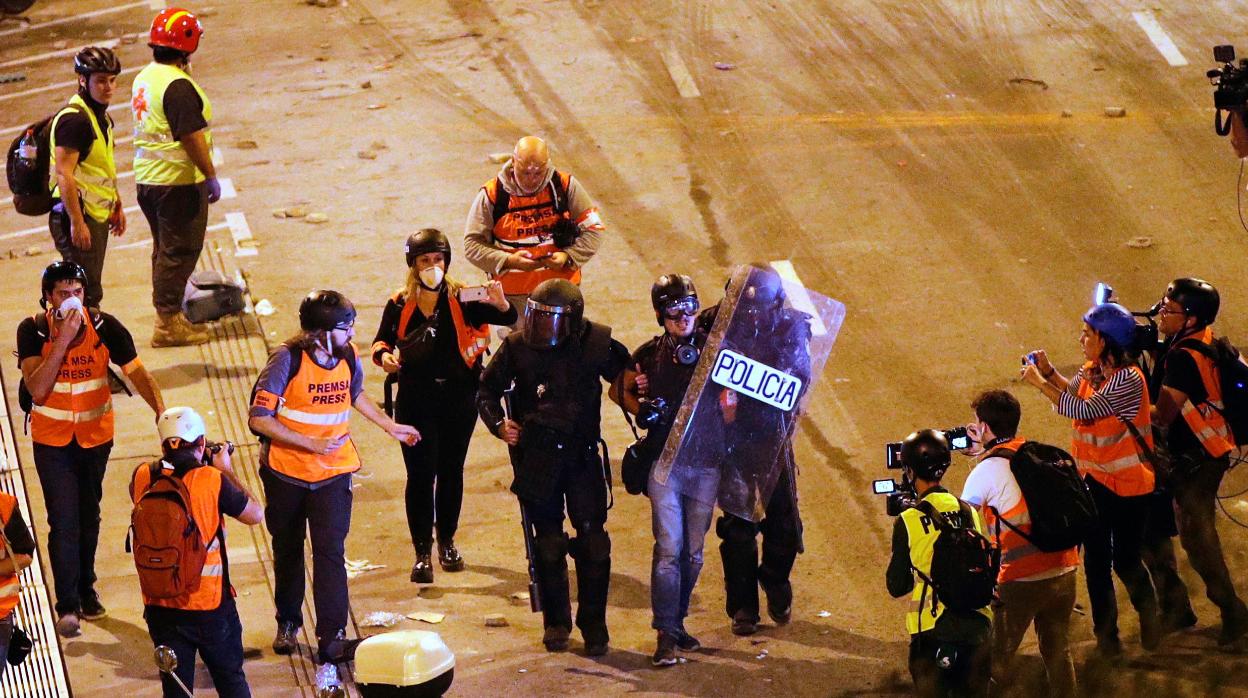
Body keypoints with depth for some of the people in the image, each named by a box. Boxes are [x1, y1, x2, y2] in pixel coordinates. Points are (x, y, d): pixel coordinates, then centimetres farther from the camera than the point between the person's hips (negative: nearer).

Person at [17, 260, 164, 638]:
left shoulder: (104, 326, -13)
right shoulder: (33, 330, -15)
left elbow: (136, 370, -17)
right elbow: (37, 389, -25)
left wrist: (161, 410, -34)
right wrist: (63, 339, -31)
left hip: (95, 436, 2)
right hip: (52, 440, -2)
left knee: (88, 516, 16)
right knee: (63, 521, -8)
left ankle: (86, 590, 34)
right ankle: (67, 606, -5)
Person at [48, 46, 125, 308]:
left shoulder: (100, 115, 13)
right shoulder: (73, 118, -19)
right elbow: (63, 174, -23)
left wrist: (117, 206, 27)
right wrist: (77, 223, -25)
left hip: (98, 215, 10)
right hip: (78, 216, -10)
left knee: (91, 289, 14)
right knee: (87, 293, -10)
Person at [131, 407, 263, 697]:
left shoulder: (143, 477, -6)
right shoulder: (212, 480, -16)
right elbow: (256, 514, -3)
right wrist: (227, 471, 6)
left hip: (160, 605, 3)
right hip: (210, 604, -3)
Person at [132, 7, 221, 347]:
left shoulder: (144, 78, 10)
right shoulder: (178, 86, -21)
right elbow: (192, 136, -23)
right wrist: (211, 176, -15)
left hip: (148, 179, 10)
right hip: (178, 181, -10)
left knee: (166, 250, 19)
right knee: (179, 252, -2)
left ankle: (170, 318, 27)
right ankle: (168, 324, 1)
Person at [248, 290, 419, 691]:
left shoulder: (348, 357, -6)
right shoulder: (288, 360, -19)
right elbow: (259, 418, -20)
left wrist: (390, 426, 21)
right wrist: (310, 444, -24)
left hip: (332, 473, 1)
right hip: (286, 472, -1)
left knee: (330, 553, -10)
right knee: (287, 550, 18)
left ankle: (330, 648, -9)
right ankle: (288, 621, 43)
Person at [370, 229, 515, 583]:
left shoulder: (461, 299, -3)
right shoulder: (400, 305, 1)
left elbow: (507, 318, -11)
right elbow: (381, 341, 10)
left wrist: (500, 303, -33)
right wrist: (383, 355, -13)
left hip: (458, 397, 1)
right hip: (415, 400, -1)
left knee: (451, 471, 12)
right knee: (420, 474, -3)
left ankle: (447, 542, 29)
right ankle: (422, 552, 3)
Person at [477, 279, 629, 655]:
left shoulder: (596, 344, -6)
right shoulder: (517, 348, -6)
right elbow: (487, 391, 6)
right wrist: (499, 424, -10)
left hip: (581, 453, 0)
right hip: (536, 456, 1)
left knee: (593, 540, -6)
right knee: (548, 542, 7)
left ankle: (594, 624, 4)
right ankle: (555, 622, 20)